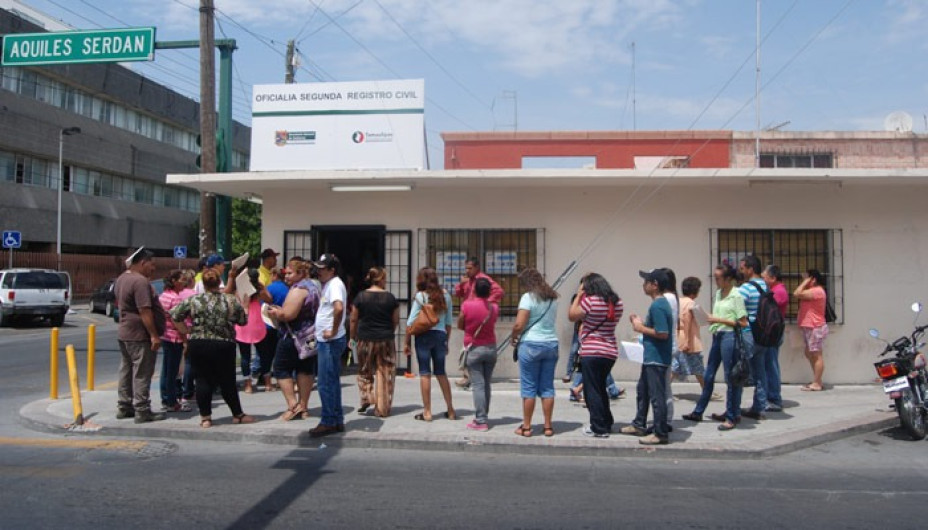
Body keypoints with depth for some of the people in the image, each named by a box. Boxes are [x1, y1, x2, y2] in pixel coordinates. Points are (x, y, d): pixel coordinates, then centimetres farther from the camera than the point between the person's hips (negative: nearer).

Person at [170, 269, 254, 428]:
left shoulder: (193, 300, -1)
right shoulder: (231, 300, -3)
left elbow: (175, 316, 1)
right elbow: (243, 321, 5)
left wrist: (187, 331, 10)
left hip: (197, 345, 1)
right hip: (223, 346, -1)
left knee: (203, 380, 9)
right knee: (227, 381, 10)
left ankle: (205, 417, 12)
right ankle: (238, 414, 20)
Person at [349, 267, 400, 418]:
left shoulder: (361, 296, -4)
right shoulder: (390, 298, -4)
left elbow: (354, 320, 1)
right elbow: (396, 321, 2)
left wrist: (353, 337, 14)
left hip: (364, 339, 1)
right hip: (386, 340, 0)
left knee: (364, 371, 19)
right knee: (385, 373, 8)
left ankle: (366, 398, 2)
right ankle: (382, 409, 9)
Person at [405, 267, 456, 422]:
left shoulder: (420, 296, -6)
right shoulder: (445, 295, 6)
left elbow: (411, 322, -6)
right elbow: (449, 321, 10)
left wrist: (407, 342, 1)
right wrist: (446, 341, 18)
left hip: (424, 335, -4)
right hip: (440, 335, 4)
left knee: (425, 373, 2)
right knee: (441, 373, 14)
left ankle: (427, 412, 4)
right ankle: (450, 410, 17)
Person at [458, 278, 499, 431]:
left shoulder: (467, 305, -13)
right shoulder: (494, 308, -3)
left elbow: (460, 326, -1)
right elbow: (492, 324, 7)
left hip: (474, 349, -4)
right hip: (491, 348, 4)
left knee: (478, 385, -4)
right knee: (486, 384, 13)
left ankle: (481, 421, -6)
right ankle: (483, 416, 21)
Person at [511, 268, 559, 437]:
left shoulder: (528, 297, -10)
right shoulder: (553, 297, 11)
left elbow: (519, 325, -15)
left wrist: (514, 338, 1)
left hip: (531, 345, -6)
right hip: (551, 344, 6)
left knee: (529, 387, 2)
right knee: (547, 387, 10)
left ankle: (526, 426, 8)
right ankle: (548, 426, 14)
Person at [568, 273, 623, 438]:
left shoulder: (590, 300, -15)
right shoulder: (617, 302, 7)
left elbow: (572, 316, -8)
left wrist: (578, 296, -1)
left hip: (592, 352, -7)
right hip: (611, 352, 7)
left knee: (592, 390, 2)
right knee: (600, 388, 21)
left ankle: (599, 429, 4)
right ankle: (606, 423, 28)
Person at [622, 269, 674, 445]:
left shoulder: (657, 306, -21)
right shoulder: (661, 303, 11)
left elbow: (662, 333, -26)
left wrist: (641, 328, -16)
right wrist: (642, 322, 10)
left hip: (657, 359, -11)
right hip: (651, 357, 11)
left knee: (656, 396, -2)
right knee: (643, 390, 21)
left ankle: (661, 433, 7)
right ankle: (639, 425, 33)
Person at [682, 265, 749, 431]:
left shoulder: (736, 296, -9)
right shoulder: (718, 293, 13)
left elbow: (743, 323, -13)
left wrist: (719, 320, -16)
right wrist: (709, 318, 0)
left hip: (729, 336, -8)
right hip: (717, 335, 8)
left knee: (730, 377, 0)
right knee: (709, 375, 13)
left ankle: (732, 416, 10)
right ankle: (698, 412, 21)